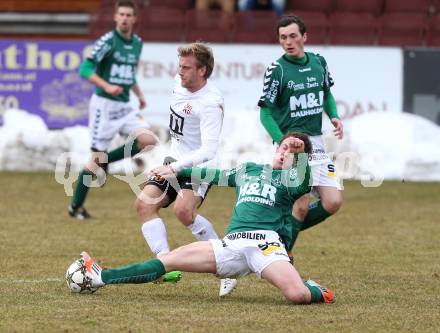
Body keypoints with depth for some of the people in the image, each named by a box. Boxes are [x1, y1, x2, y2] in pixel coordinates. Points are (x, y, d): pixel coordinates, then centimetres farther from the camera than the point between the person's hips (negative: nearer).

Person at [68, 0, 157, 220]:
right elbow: (85, 69, -19)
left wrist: (139, 94, 21)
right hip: (105, 105, -7)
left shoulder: (137, 43, 10)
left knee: (148, 140, -12)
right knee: (97, 156, -6)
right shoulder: (107, 41, -13)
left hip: (124, 106, 7)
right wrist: (106, 86, -29)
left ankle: (105, 160, 7)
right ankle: (76, 207, 6)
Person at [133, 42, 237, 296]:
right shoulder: (180, 83, 1)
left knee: (184, 210, -30)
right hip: (175, 161, 9)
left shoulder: (210, 103, -25)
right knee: (144, 204, -6)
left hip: (200, 166, -9)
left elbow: (208, 150, -31)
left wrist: (175, 168, -37)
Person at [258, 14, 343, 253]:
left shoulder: (318, 62, 7)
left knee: (332, 203, 0)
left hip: (316, 143, 6)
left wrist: (334, 117, 5)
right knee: (302, 204, -14)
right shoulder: (277, 70, -9)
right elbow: (265, 113, -7)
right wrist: (283, 142, -20)